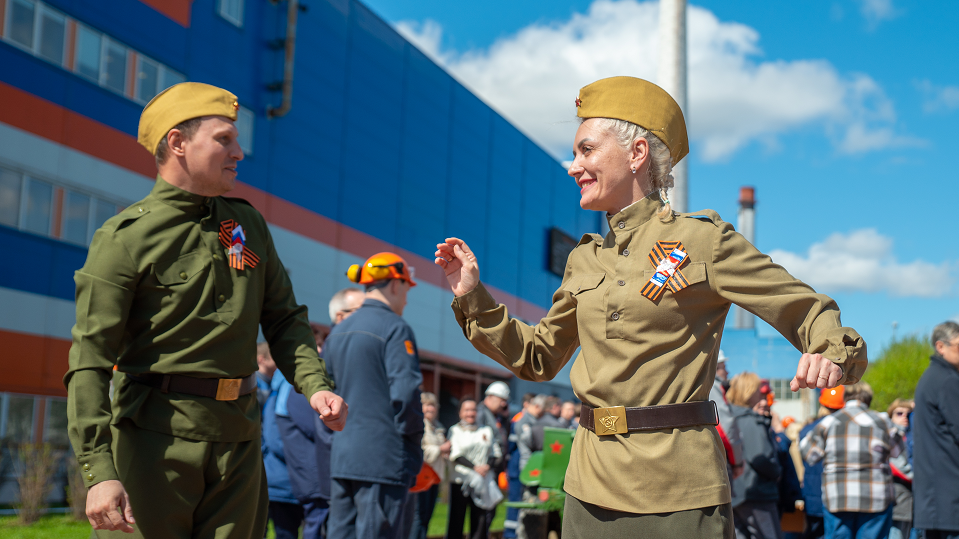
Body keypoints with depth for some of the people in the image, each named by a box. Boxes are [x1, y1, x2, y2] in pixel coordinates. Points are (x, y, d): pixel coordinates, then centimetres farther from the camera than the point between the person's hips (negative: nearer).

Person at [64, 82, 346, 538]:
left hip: (239, 439, 5)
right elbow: (90, 361, -12)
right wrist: (99, 472, -21)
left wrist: (314, 384, -4)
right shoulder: (123, 238, -7)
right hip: (156, 438, -5)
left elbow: (283, 319, 15)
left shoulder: (249, 224, 12)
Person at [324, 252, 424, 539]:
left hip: (342, 459, 8)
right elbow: (405, 393, -18)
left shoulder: (337, 332, 15)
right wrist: (414, 443, -6)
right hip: (384, 461, -8)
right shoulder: (394, 328, -10)